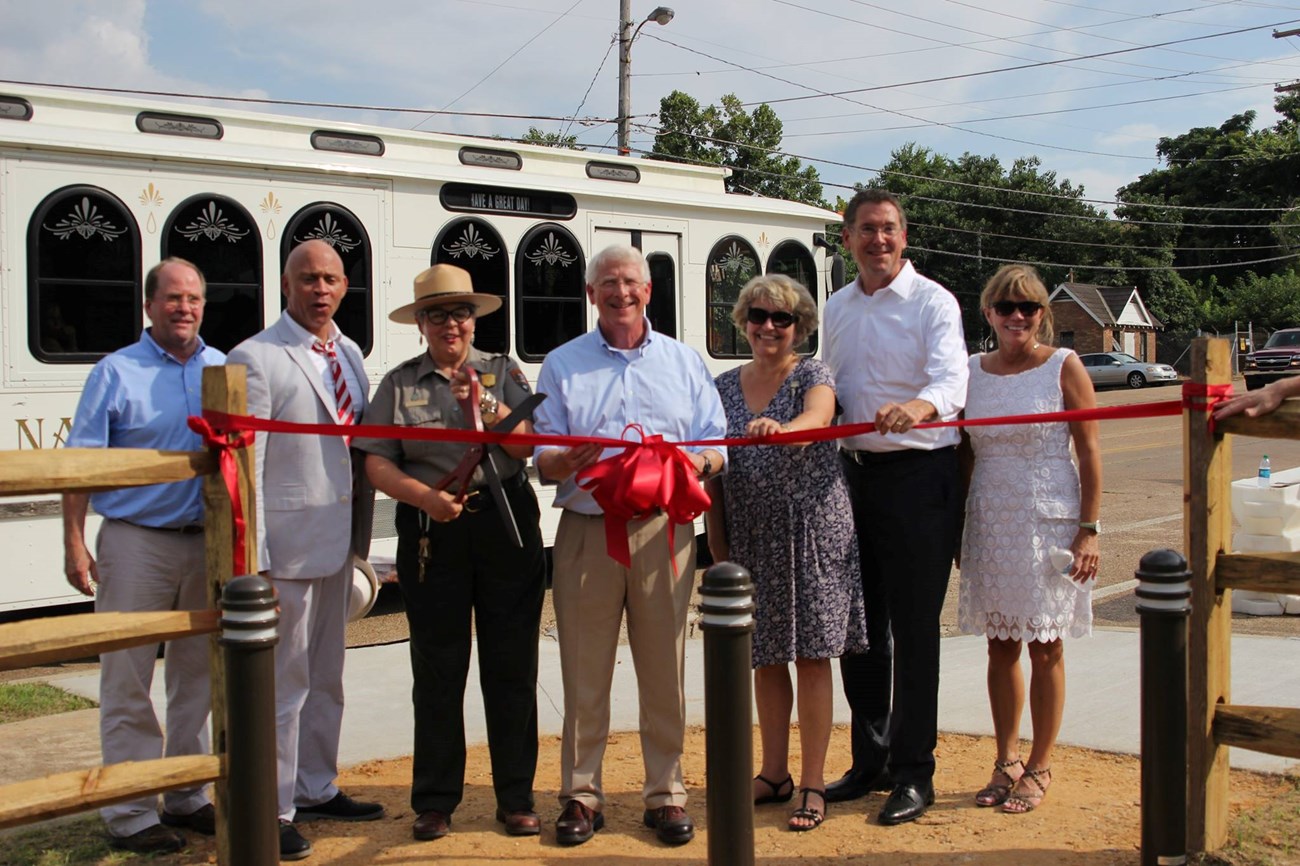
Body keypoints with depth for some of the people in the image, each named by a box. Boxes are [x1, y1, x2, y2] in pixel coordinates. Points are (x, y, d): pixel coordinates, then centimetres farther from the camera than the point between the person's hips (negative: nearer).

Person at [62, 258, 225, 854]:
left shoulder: (224, 370, 8)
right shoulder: (117, 372, -2)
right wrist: (74, 543, -10)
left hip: (207, 541, 4)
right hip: (136, 542, -4)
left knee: (196, 677, 12)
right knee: (128, 683, -1)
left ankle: (187, 798, 25)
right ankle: (130, 814, 7)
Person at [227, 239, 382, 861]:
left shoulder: (349, 354, 12)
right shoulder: (255, 359, -10)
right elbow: (244, 467, -14)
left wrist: (361, 535, 12)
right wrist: (251, 564, -18)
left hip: (338, 543, 7)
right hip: (286, 544, -7)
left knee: (326, 676, 18)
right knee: (283, 682, 0)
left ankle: (317, 790, 32)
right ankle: (272, 812, 12)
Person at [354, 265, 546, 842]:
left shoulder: (503, 373, 10)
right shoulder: (400, 384, 9)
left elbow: (530, 447, -2)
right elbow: (377, 463, 0)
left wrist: (488, 407, -16)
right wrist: (426, 496, -15)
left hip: (507, 524, 0)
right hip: (431, 533, 0)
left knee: (511, 665, 4)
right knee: (437, 669, 4)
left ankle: (515, 798, 14)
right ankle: (435, 801, 15)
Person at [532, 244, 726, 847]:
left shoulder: (684, 362, 14)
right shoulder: (562, 365, 11)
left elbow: (716, 446, 10)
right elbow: (543, 462, 5)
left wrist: (695, 463, -13)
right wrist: (574, 457, -17)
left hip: (663, 531, 1)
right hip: (586, 531, 0)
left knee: (664, 672, 3)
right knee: (584, 673, 1)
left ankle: (665, 793, 14)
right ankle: (580, 794, 12)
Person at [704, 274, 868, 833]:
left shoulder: (813, 375, -2)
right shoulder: (725, 387, 9)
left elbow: (818, 417, -26)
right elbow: (713, 472, 10)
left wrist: (782, 429, -48)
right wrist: (717, 546, 6)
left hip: (811, 530, -4)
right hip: (751, 539, 4)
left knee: (811, 656, 1)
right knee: (765, 659, 11)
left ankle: (813, 784, 10)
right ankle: (774, 775, 25)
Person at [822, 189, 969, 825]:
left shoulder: (932, 301, -6)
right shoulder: (836, 309, 14)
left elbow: (952, 378, -22)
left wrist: (918, 406, -43)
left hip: (918, 475, -6)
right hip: (854, 473, 6)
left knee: (914, 629, -3)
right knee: (858, 624, 12)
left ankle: (913, 773, 8)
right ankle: (870, 760, 26)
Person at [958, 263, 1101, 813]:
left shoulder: (1063, 367, -4)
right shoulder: (972, 371, 7)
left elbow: (1089, 452, -5)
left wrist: (1088, 530, -10)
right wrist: (958, 528, 9)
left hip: (1048, 521, -4)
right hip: (989, 522, 4)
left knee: (1044, 648, 4)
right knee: (1000, 646, 9)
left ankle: (1039, 769, 15)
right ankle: (1006, 762, 21)